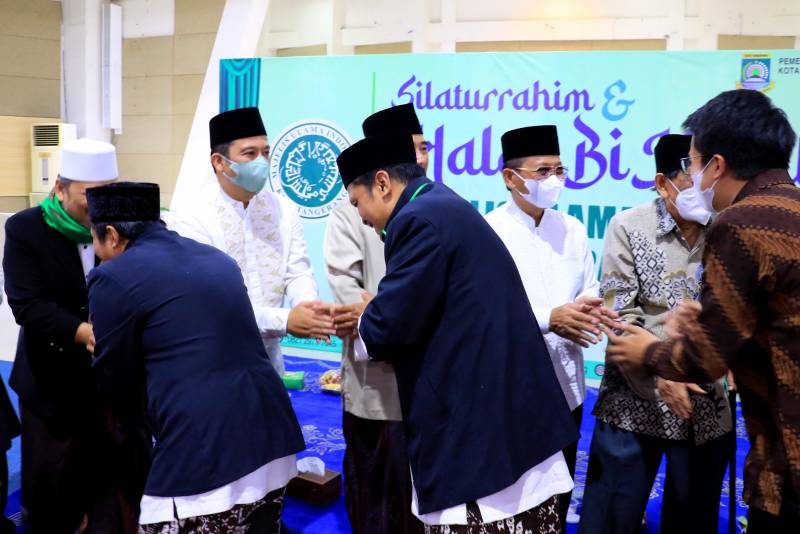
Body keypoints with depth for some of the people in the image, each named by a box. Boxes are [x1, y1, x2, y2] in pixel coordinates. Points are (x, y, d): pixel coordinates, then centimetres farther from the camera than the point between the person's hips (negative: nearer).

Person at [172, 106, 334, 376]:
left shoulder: (283, 209, 2)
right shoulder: (193, 218, -14)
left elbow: (298, 271, -3)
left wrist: (308, 306, -26)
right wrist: (284, 321, -28)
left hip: (269, 359, 4)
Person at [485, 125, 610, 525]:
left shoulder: (573, 230, 9)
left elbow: (590, 292, 11)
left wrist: (586, 309, -12)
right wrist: (549, 319, -26)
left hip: (566, 389, 6)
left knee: (558, 500, 20)